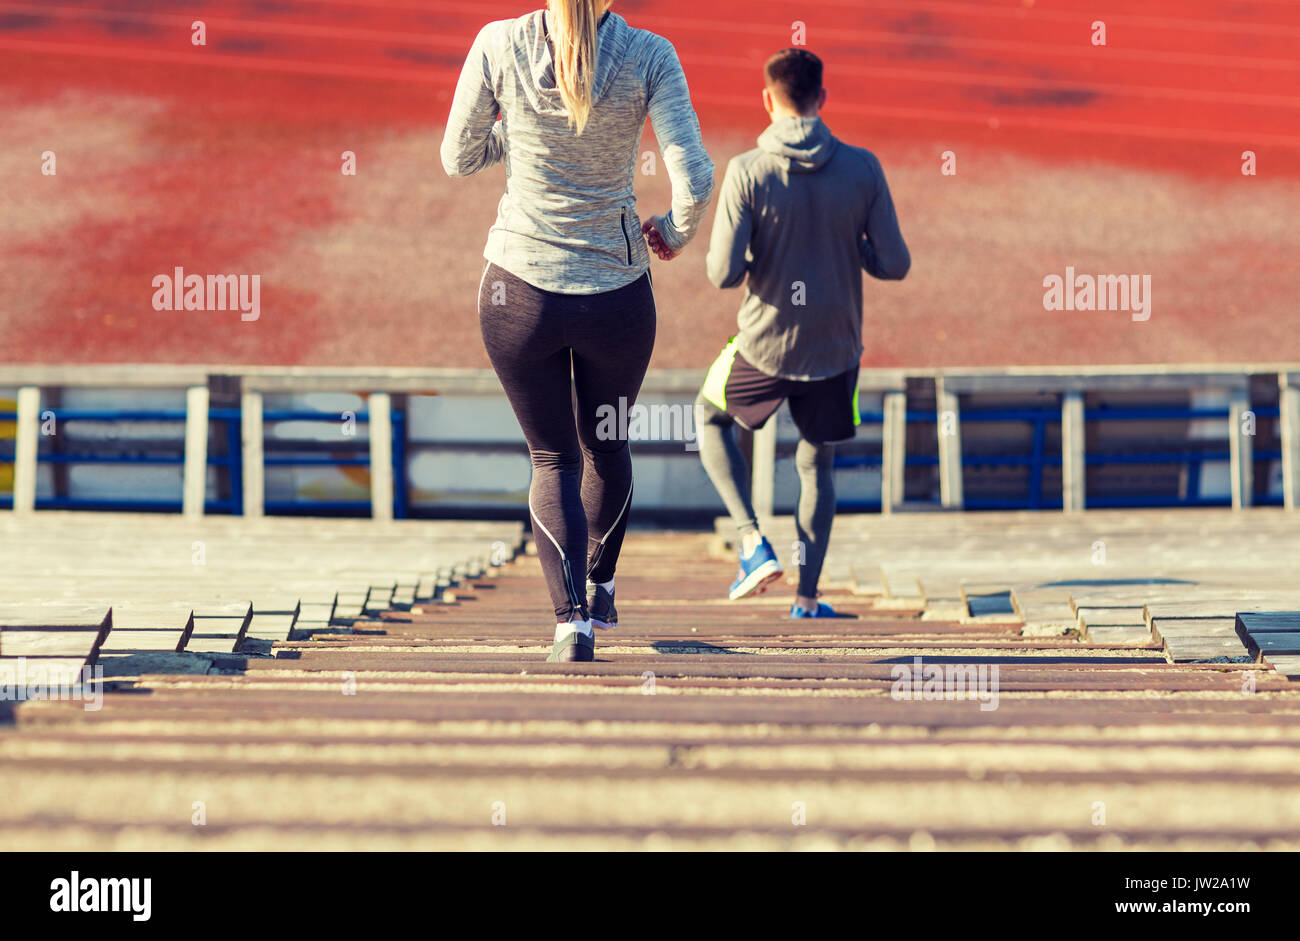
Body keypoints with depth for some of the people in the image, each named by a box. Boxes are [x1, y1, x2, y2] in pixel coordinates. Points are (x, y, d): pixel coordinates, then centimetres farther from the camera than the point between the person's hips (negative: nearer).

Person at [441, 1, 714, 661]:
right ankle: (601, 590, 42)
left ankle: (570, 615, -3)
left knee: (552, 457, 13)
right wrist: (675, 232, 4)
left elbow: (458, 159, 1)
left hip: (519, 291, 0)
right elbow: (695, 178, -17)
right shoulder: (649, 56, -11)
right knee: (606, 443, 26)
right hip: (616, 293, 1)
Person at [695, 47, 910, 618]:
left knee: (709, 418, 26)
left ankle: (753, 543, 10)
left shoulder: (747, 172, -14)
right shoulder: (862, 169, -7)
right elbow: (894, 265, -4)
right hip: (836, 350, 2)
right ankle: (807, 599, 18)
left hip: (764, 347, -2)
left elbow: (724, 274, -16)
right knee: (817, 465, 22)